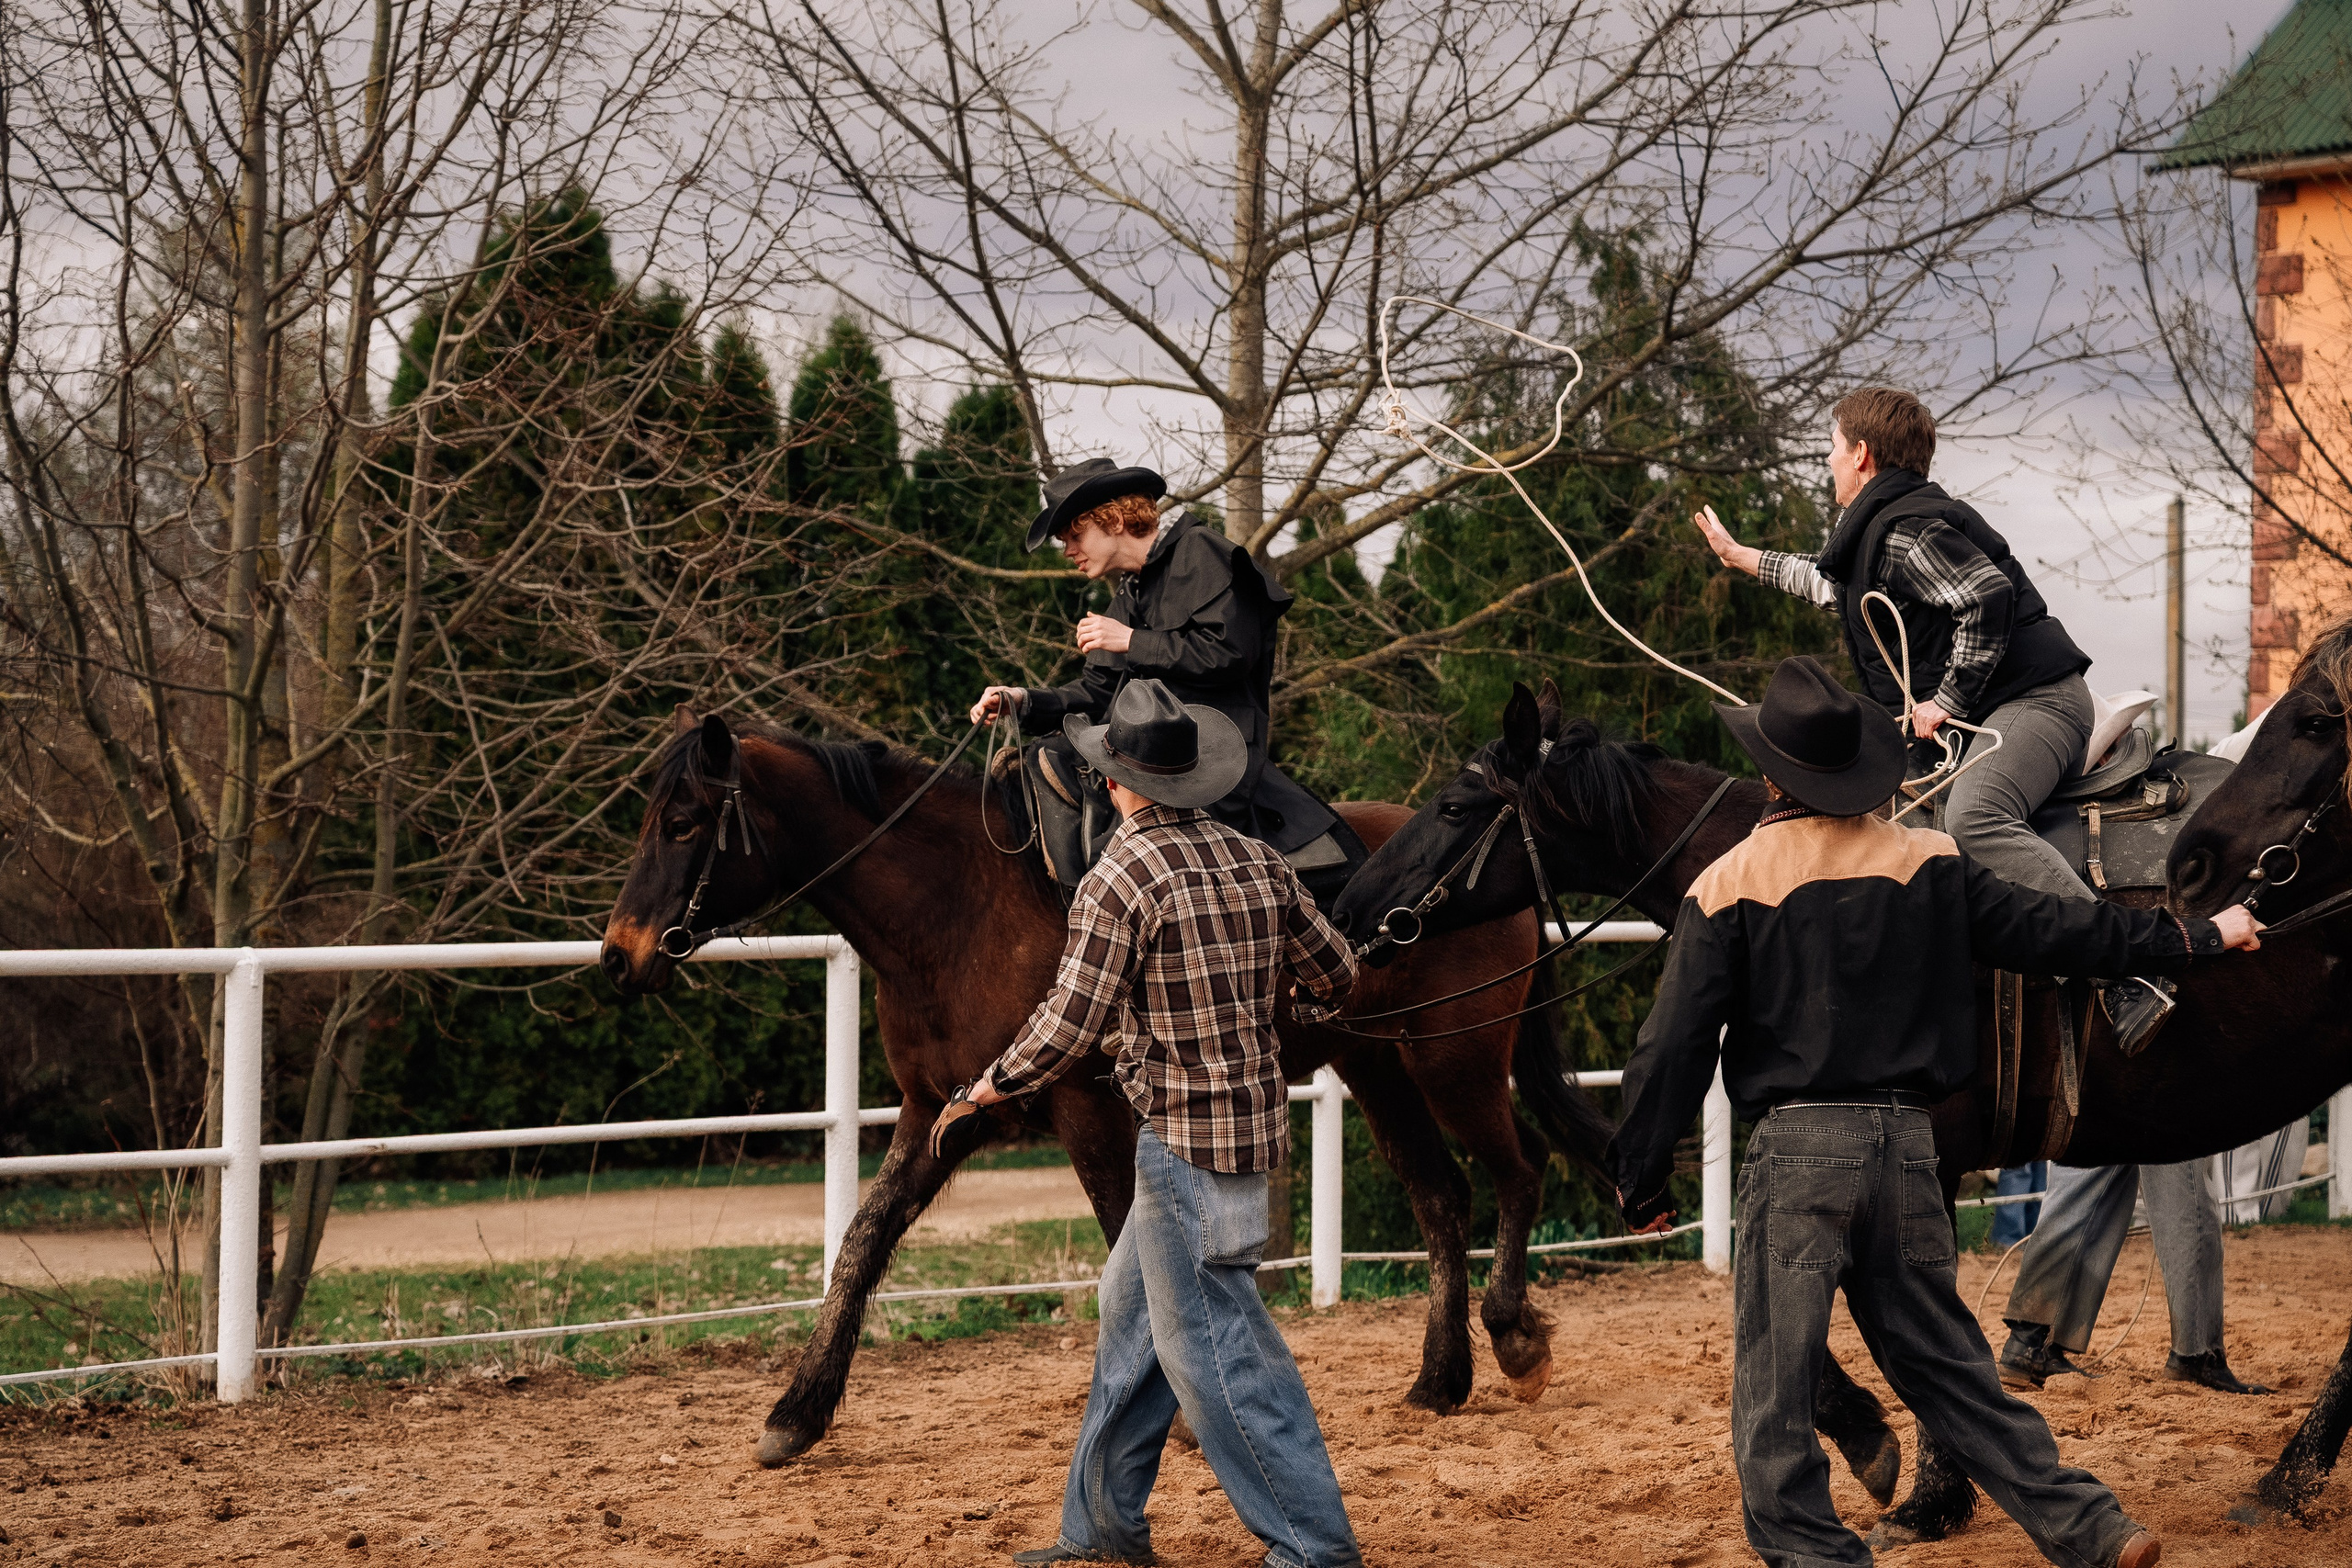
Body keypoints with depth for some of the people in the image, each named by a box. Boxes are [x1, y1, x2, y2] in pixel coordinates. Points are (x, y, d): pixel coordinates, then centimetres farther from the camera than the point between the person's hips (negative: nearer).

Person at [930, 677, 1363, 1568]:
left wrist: (979, 1093, -2)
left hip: (1184, 1136, -8)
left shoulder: (1121, 878, -15)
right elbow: (1337, 975, 15)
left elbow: (1071, 1027, -17)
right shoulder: (1258, 864, 7)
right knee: (1131, 1305, 19)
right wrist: (1293, 1010, 38)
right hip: (1256, 1119, 9)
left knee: (1210, 1344, -2)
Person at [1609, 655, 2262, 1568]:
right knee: (1949, 1366, 15)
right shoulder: (1930, 863, 7)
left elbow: (1674, 1048, -4)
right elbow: (2053, 931, 12)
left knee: (1774, 1393, 1)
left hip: (1797, 1149, -5)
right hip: (1910, 1148, 5)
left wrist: (1642, 1183, 3)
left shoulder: (1729, 885, -2)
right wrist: (2198, 938, 24)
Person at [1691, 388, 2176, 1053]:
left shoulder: (1904, 529, -12)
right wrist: (1742, 557, 55)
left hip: (2035, 699, -12)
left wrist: (1947, 701, -20)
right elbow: (1830, 583, 45)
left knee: (1974, 817, -37)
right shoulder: (1878, 529, 22)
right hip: (1989, 708, 12)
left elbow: (1987, 597, -27)